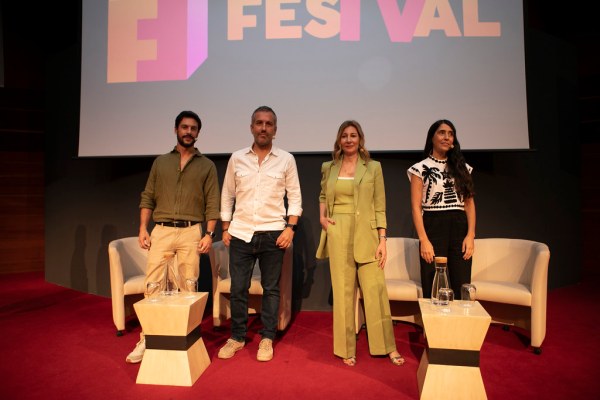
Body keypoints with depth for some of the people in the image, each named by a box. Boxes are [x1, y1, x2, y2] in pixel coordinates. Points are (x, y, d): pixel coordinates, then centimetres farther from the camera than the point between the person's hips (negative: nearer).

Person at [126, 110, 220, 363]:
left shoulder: (206, 166, 9)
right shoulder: (160, 162, 15)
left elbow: (212, 204, 3)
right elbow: (148, 198, 12)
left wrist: (209, 233, -7)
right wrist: (143, 228, 1)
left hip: (191, 232, -1)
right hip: (161, 231, 2)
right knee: (152, 285, -1)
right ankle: (147, 339, 9)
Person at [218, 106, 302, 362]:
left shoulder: (286, 160, 1)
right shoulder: (236, 158, 6)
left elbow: (295, 196, 2)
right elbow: (227, 196, 11)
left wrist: (290, 228, -7)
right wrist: (225, 228, 6)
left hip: (272, 234, -1)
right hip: (241, 233, 2)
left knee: (271, 288, 8)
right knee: (238, 288, 7)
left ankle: (267, 339, 23)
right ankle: (237, 337, 25)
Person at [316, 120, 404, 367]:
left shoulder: (373, 167, 4)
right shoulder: (328, 168, 10)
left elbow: (380, 207, 2)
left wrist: (382, 240, -4)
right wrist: (322, 216, 5)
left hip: (366, 235, -1)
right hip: (338, 236, 1)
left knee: (375, 289, 1)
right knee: (343, 291, 7)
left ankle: (387, 346, 19)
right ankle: (346, 349, 21)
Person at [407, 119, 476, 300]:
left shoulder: (462, 168, 14)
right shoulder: (421, 168, 2)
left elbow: (469, 203, 11)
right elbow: (416, 207, -3)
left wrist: (470, 235, -2)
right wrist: (423, 240, -12)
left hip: (459, 228, 3)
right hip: (433, 228, -3)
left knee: (462, 290, 2)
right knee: (433, 291, 1)